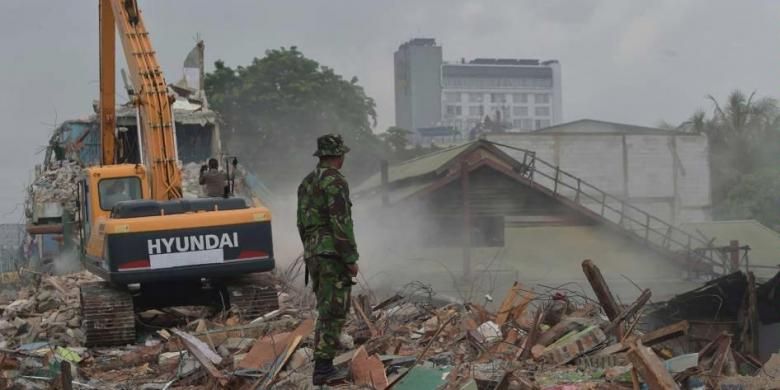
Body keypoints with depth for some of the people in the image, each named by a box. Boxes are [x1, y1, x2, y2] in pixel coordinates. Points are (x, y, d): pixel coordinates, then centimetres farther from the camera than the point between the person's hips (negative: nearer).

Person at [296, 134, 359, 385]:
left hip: (313, 254, 9)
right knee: (333, 311, -6)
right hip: (334, 254, -8)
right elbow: (341, 224, -19)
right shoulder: (335, 182, -14)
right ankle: (322, 368, -8)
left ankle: (325, 363, 18)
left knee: (327, 309, 16)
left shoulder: (306, 183, 15)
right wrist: (352, 259, -15)